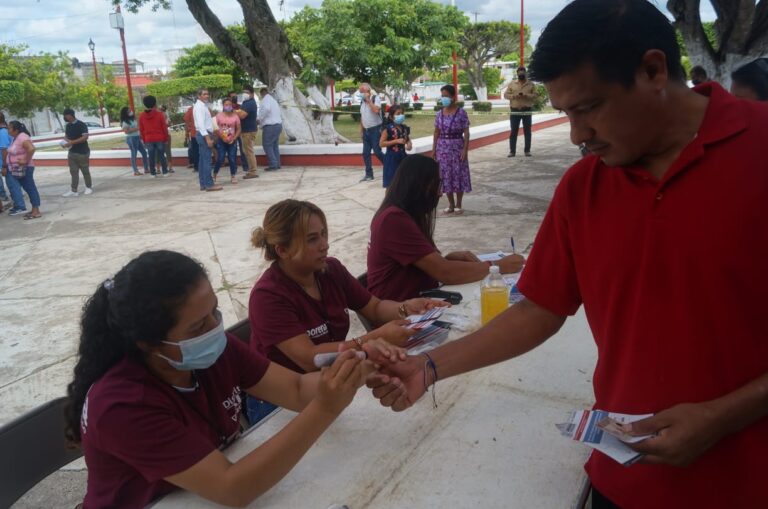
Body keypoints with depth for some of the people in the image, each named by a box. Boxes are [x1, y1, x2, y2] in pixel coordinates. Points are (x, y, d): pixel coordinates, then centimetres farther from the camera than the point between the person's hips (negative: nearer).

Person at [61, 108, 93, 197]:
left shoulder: (81, 125, -13)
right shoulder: (67, 126, 10)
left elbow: (85, 137, -22)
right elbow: (66, 136, 22)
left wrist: (72, 142, -26)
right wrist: (65, 141, -3)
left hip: (82, 153, -7)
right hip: (72, 152, 7)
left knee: (85, 171, 5)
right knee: (73, 172, 4)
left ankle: (89, 187, 21)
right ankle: (73, 190, 5)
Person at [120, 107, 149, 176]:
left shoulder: (132, 119, 15)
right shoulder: (125, 122, -11)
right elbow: (126, 131, -20)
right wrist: (136, 128, -20)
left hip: (137, 137, 9)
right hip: (131, 138, -9)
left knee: (144, 152, 9)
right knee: (134, 154, -5)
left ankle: (146, 169, 17)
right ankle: (136, 171, -1)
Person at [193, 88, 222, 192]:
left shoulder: (204, 106, 18)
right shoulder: (199, 106, -12)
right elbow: (200, 124, -21)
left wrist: (210, 136, 16)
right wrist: (207, 138, -26)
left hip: (206, 134, 10)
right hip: (204, 135, -10)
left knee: (202, 160, 10)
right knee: (206, 160, -10)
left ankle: (203, 184, 13)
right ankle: (209, 185, -11)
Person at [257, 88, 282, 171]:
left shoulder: (266, 99, -6)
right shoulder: (273, 100, 22)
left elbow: (266, 109, -27)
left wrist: (260, 119, -16)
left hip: (270, 126, -9)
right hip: (278, 124, 9)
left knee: (267, 145, -4)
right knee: (275, 145, 14)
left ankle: (273, 165, -8)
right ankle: (277, 164, 14)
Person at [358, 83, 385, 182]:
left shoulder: (375, 98, -8)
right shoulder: (362, 101, 12)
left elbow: (376, 110, -27)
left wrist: (368, 100, -20)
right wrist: (361, 130, 15)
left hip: (375, 129, -7)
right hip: (366, 130, 7)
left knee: (377, 152, -9)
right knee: (365, 153, 4)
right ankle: (369, 174, 11)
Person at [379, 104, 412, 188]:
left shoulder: (405, 128, 6)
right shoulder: (388, 128, -11)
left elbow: (408, 139, 21)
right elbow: (381, 143, -14)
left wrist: (409, 145, -4)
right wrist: (396, 141, -20)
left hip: (402, 157, 6)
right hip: (392, 158, -6)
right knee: (390, 183, 0)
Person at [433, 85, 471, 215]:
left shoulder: (461, 112, -7)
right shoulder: (440, 113, 6)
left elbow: (466, 132, -7)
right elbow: (436, 132, 10)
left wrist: (465, 149, -14)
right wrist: (434, 149, 6)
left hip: (457, 147, -4)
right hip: (442, 148, 4)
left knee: (458, 175, 1)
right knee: (445, 176, 6)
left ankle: (458, 205, 12)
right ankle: (451, 205, 18)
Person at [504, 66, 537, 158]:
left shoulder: (531, 84, 6)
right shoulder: (512, 84, 8)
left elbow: (535, 95, 1)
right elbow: (506, 95, 3)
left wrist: (526, 95, -17)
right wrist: (514, 96, -15)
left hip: (527, 110, 0)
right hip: (515, 110, 0)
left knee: (527, 131, 2)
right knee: (513, 131, 0)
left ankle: (527, 150, 8)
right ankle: (512, 151, 3)